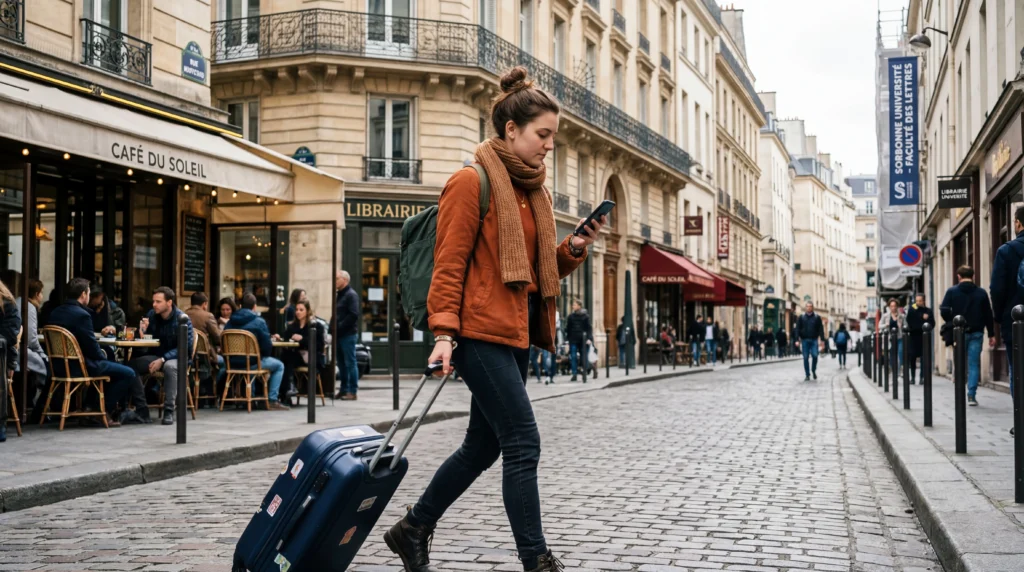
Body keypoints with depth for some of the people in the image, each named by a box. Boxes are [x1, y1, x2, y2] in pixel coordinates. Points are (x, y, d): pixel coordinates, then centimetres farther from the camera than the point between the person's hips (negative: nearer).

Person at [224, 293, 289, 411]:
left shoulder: (230, 321, 6)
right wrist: (265, 355, 11)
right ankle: (272, 400, 7)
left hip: (233, 363, 6)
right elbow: (267, 345, -11)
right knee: (279, 366, 17)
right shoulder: (258, 321, -10)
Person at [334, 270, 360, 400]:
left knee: (350, 363, -5)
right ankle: (344, 390, 17)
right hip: (339, 335, 9)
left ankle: (352, 392, -3)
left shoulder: (351, 295, -9)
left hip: (348, 334, -9)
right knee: (342, 363, 11)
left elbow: (353, 315, -19)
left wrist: (340, 327, -17)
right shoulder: (339, 295, 18)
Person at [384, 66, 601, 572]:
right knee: (523, 444, -10)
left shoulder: (533, 191, 18)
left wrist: (573, 248, 3)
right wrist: (444, 331, -17)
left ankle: (412, 530, 28)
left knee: (483, 446, 13)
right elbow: (449, 264, -10)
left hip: (516, 332, 9)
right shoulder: (471, 182, -7)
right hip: (481, 331, -9)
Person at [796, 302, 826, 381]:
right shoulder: (801, 317, 6)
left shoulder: (817, 317, 7)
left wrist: (822, 339, -5)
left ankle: (814, 370, 14)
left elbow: (821, 329, 4)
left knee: (815, 355, -11)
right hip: (804, 340, 0)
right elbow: (798, 329, 2)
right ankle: (807, 375, 8)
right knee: (805, 358, 1)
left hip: (814, 340, 0)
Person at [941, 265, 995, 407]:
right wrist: (991, 334, 8)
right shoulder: (981, 293, 2)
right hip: (976, 333, 0)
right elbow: (988, 315, 3)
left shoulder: (952, 292, -2)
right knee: (974, 364, 3)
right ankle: (972, 395, -6)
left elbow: (944, 311, -11)